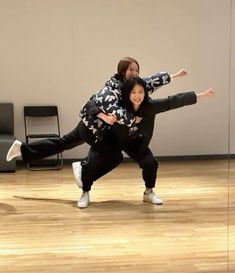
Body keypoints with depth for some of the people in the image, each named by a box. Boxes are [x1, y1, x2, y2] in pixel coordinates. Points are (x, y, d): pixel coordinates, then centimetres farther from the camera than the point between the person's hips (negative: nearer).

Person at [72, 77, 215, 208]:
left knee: (151, 163, -9)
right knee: (92, 163, -17)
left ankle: (149, 193, 19)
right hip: (110, 139, -3)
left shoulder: (149, 106, -29)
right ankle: (85, 194, 10)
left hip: (134, 140, 3)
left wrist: (201, 94, -26)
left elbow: (173, 101, -27)